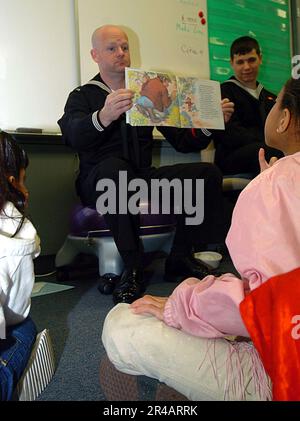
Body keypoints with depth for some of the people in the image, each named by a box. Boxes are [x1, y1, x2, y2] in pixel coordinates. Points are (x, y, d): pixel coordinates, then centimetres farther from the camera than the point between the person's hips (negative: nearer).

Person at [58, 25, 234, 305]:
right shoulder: (82, 96, 5)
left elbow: (183, 141, 14)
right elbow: (73, 135, -20)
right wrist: (104, 116, -42)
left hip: (144, 177, 4)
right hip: (100, 181, -4)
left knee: (207, 173, -14)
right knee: (113, 167, -37)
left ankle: (180, 257, -10)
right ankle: (133, 269, -31)